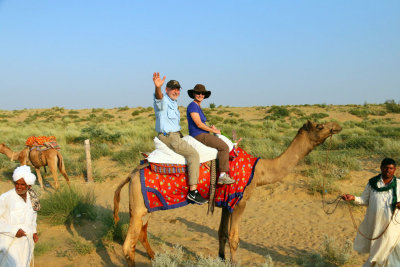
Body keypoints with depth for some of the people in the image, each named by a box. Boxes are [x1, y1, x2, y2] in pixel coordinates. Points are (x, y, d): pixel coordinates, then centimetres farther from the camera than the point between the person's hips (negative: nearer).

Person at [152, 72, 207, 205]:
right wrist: (158, 87, -59)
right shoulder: (163, 101, -13)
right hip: (168, 136, -10)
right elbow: (159, 97, -38)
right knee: (193, 154, -19)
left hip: (176, 134, 10)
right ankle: (192, 192, -22)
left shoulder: (174, 103, 18)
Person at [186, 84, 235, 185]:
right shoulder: (193, 106, -14)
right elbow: (199, 124, -19)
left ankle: (224, 174, 14)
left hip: (202, 135, 11)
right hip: (199, 136, -11)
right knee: (224, 147, -17)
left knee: (223, 145, 15)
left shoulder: (198, 106, 17)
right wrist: (214, 131, -9)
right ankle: (222, 175, -15)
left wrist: (210, 127, 5)